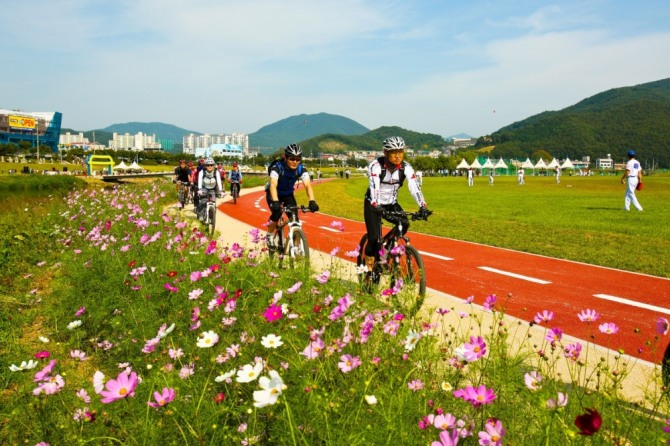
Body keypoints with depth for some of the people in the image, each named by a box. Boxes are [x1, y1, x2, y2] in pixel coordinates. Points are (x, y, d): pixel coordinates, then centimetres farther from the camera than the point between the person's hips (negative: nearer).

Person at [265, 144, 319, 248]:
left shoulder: (301, 169, -23)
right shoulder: (277, 167, -32)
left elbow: (308, 185, -34)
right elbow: (273, 185, -45)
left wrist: (312, 201, -52)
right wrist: (275, 201, -62)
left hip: (288, 194, 3)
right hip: (274, 193, -3)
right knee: (277, 212, -29)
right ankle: (270, 236, -4)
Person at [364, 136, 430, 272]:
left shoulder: (406, 167, -13)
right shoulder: (376, 166, -23)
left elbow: (414, 187, -24)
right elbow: (374, 187, -36)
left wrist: (423, 207, -39)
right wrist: (377, 206, -53)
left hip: (391, 204, 4)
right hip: (373, 205, -3)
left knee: (404, 223, -24)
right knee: (374, 238, -17)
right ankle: (369, 267, 6)